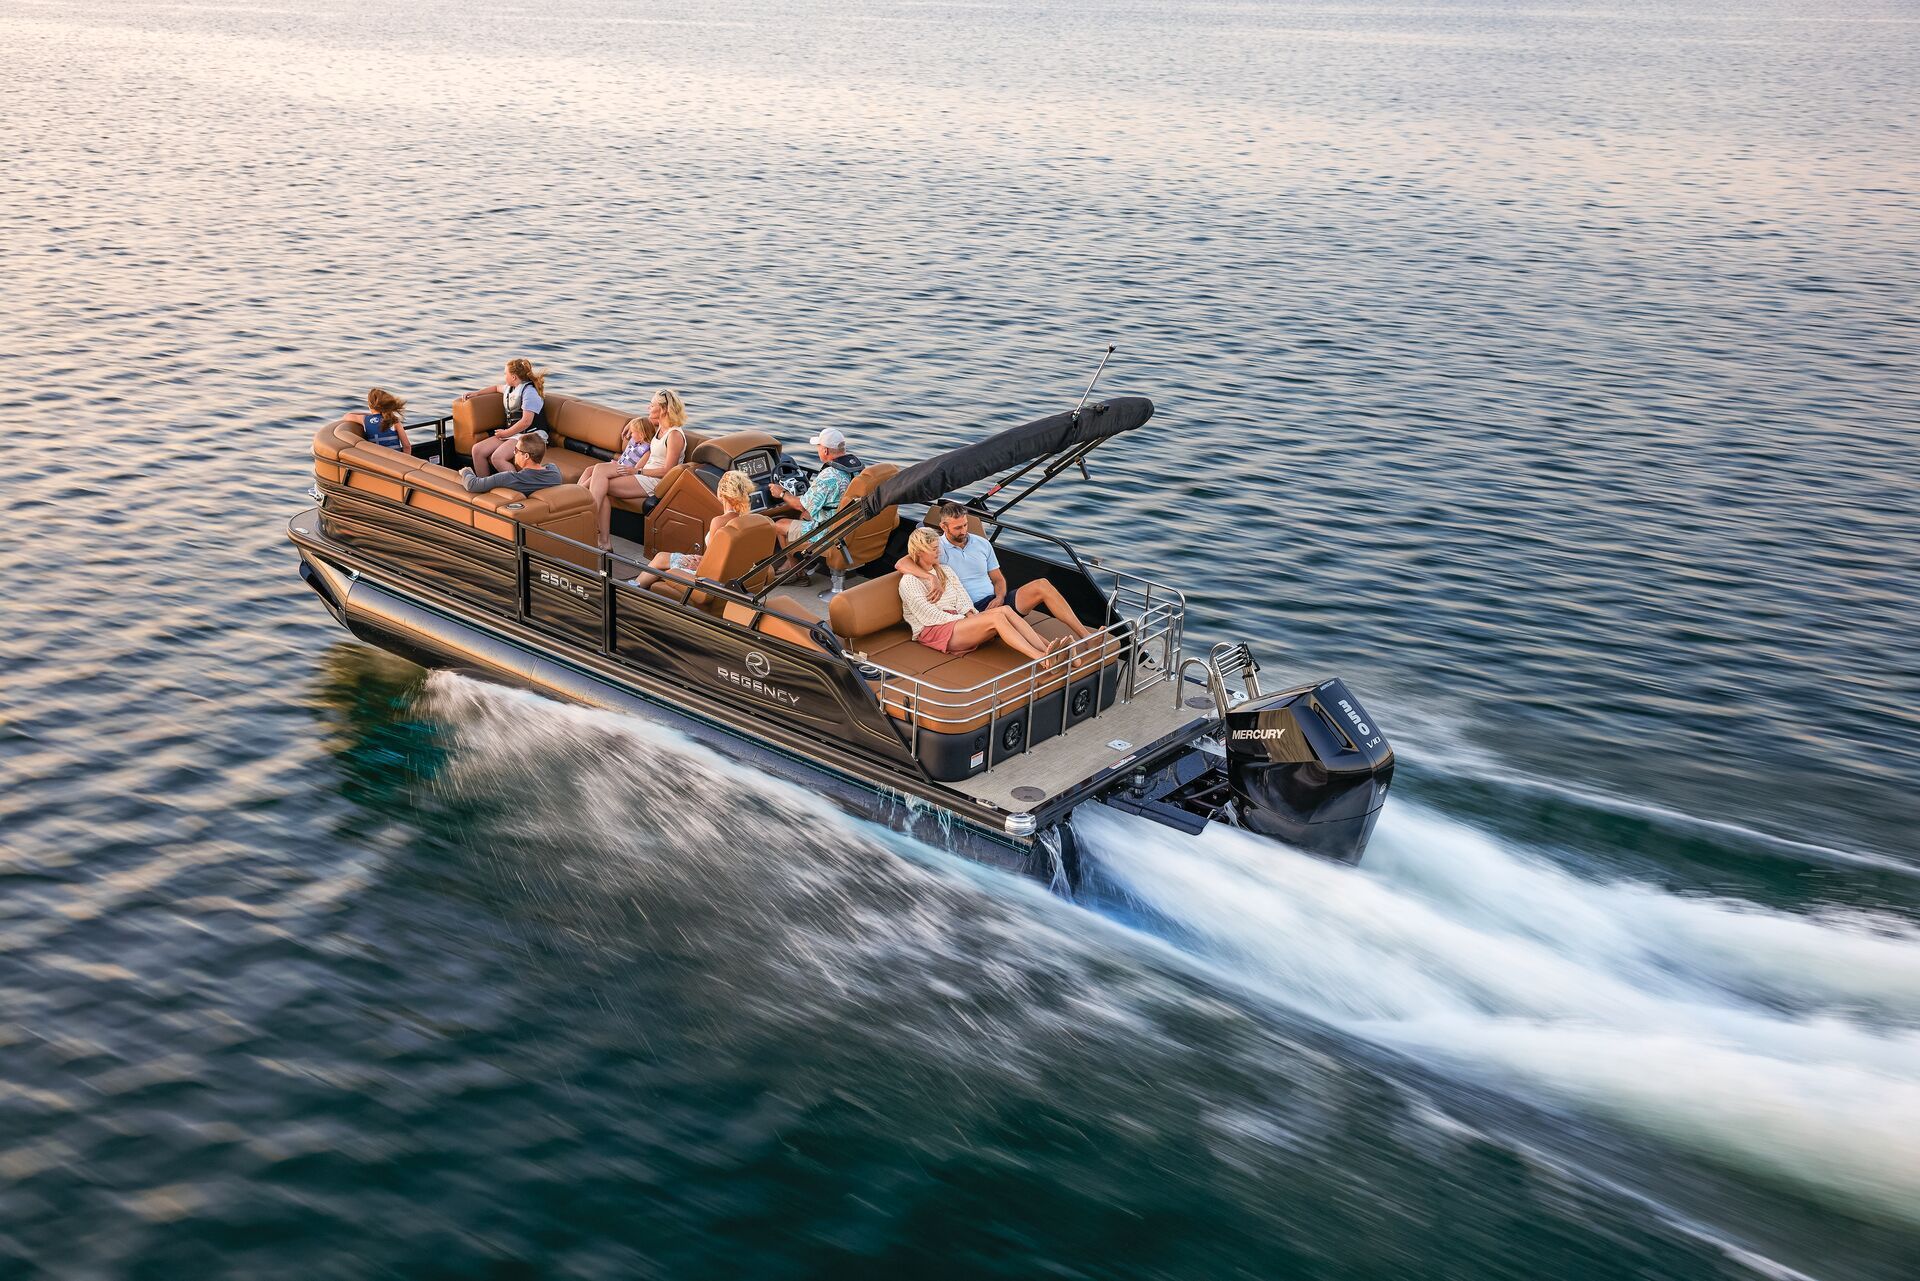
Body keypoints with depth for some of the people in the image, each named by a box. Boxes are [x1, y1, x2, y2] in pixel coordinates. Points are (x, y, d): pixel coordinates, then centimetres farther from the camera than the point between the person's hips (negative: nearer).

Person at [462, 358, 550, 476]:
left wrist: (506, 433, -10)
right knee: (477, 450, -6)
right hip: (512, 433, 10)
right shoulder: (510, 388, 17)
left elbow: (526, 422, -20)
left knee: (497, 458, -31)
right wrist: (476, 393, 32)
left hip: (530, 436, -9)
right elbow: (497, 387, 43)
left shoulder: (529, 392, -13)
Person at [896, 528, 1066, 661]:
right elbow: (929, 616, -11)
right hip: (934, 632, -7)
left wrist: (970, 615, -9)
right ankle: (1042, 658, -47)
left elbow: (962, 598, 13)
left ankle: (1047, 649, -39)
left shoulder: (945, 570, 24)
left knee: (1005, 610, -22)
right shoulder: (909, 581, -1)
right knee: (996, 617, -30)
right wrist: (965, 620, -12)